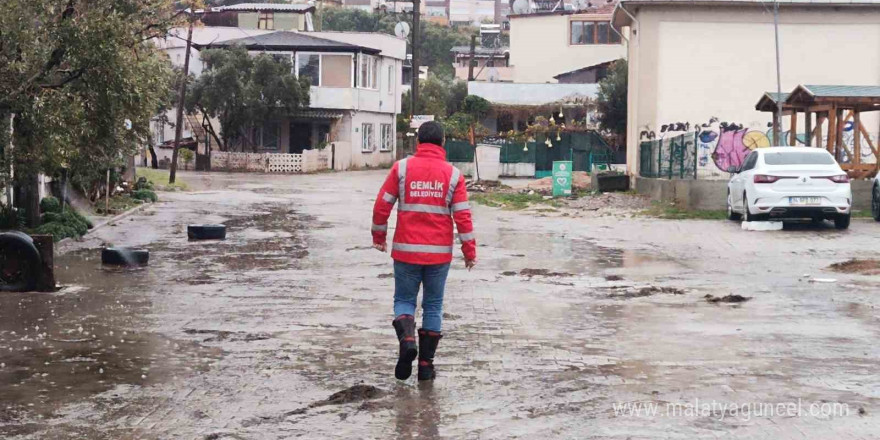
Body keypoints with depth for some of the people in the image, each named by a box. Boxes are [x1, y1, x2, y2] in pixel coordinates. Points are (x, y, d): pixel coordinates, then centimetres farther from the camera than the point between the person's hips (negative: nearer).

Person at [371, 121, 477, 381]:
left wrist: (379, 236, 13)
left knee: (404, 300, 13)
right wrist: (470, 252, 5)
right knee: (433, 306, 11)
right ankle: (426, 364, 10)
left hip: (406, 251, 0)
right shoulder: (453, 174, -1)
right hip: (439, 252, 1)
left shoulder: (402, 168, -2)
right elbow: (462, 216, -3)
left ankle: (407, 339, -15)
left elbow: (382, 205, 0)